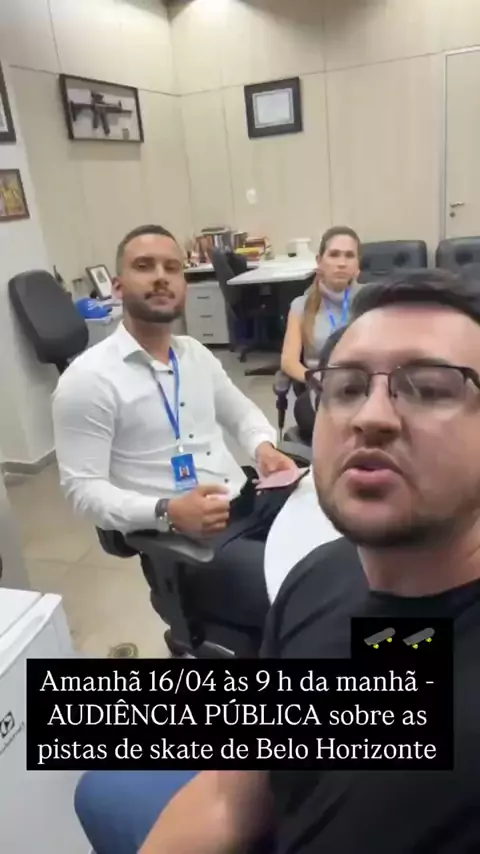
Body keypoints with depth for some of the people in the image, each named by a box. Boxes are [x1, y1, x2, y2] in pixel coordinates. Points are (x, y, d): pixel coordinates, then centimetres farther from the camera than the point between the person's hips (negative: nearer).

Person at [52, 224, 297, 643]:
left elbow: (242, 410, 24)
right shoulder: (88, 378, -10)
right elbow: (83, 488, -12)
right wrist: (166, 512, -26)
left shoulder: (195, 353, 11)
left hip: (250, 501, 7)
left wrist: (263, 446, 1)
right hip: (183, 538, -7)